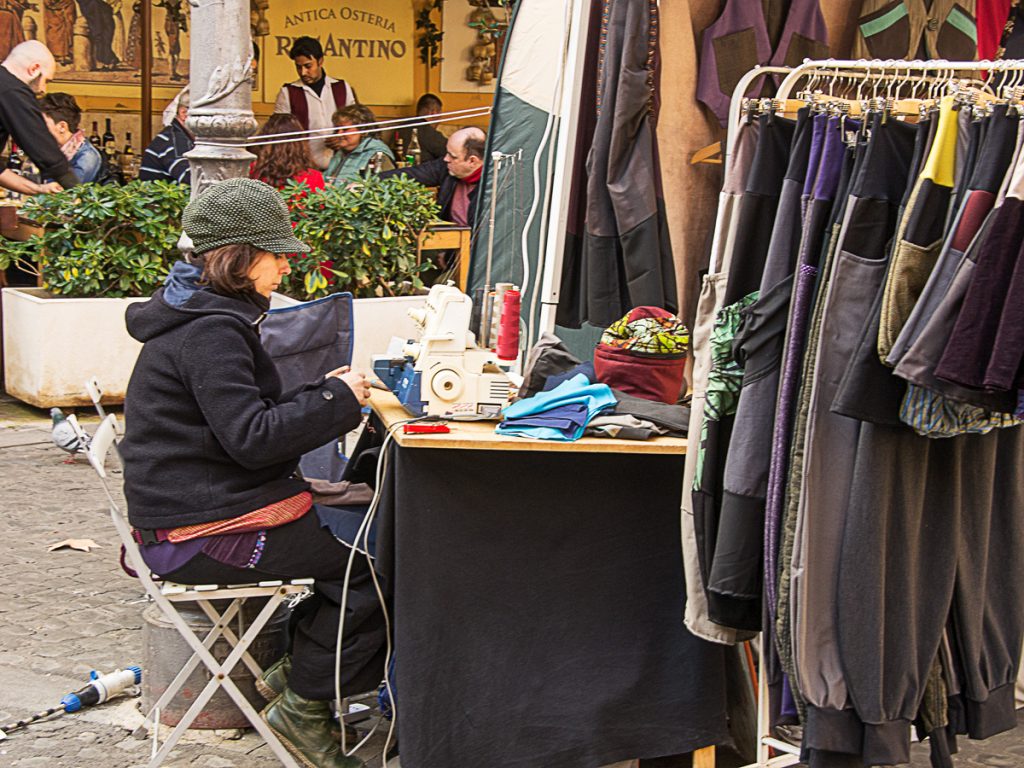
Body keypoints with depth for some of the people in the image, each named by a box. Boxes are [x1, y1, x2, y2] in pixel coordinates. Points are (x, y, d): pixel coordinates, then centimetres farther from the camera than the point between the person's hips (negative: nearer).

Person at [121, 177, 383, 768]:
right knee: (378, 553, -9)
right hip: (204, 532, -10)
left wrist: (322, 397, 6)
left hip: (212, 503, 10)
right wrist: (337, 398, -13)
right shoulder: (210, 330, -18)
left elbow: (244, 413, 19)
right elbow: (251, 437, -23)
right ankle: (303, 709, 2)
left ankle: (298, 670, 14)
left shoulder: (206, 315, 15)